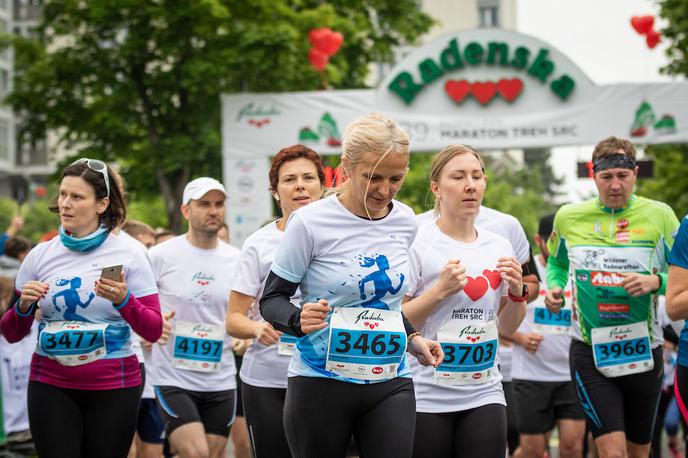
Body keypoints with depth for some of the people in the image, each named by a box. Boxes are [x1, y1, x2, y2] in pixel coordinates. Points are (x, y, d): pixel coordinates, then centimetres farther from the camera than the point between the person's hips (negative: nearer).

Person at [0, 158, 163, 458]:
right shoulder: (39, 256, 4)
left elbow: (153, 331, -3)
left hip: (113, 387, -1)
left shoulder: (128, 256, -2)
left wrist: (123, 300, -20)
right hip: (51, 386, 1)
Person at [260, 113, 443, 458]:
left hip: (390, 383, 4)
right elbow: (271, 300, -4)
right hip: (321, 384, -4)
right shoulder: (311, 222, -10)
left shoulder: (405, 221, 5)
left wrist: (411, 338, 8)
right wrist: (299, 319, -24)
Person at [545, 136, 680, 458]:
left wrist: (656, 281, -19)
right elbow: (556, 263, 20)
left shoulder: (659, 215, -4)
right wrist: (553, 288, 0)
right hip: (590, 350, -1)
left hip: (644, 352, 1)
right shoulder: (568, 217, 1)